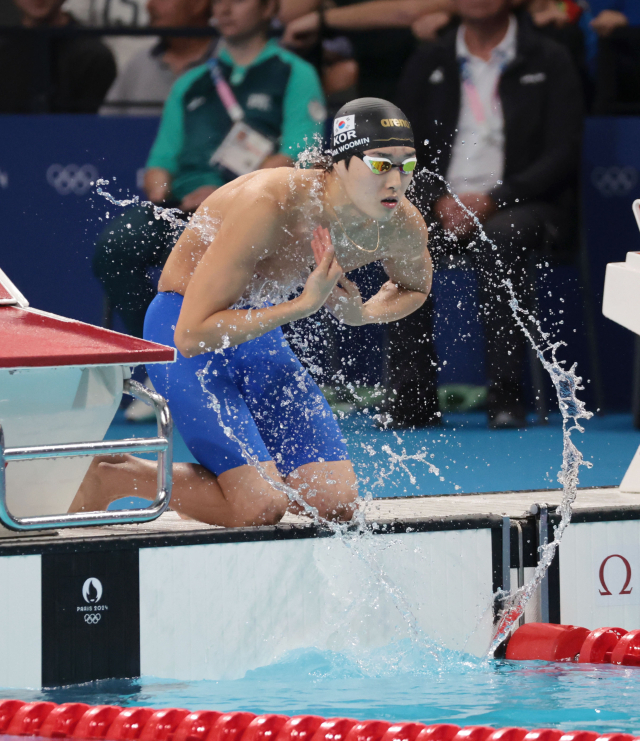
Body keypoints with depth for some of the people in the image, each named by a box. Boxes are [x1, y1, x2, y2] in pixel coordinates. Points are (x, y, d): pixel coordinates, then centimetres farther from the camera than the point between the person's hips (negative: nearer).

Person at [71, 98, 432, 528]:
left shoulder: (402, 227, -14)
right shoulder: (267, 206, -34)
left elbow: (415, 288, 14)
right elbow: (192, 335, -33)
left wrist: (362, 315, -9)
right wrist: (303, 305, -33)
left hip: (260, 333, 7)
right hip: (181, 329, -7)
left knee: (337, 504, -3)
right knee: (260, 508, -19)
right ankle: (112, 476, 2)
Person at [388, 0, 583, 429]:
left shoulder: (549, 61, 5)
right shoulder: (428, 65, 14)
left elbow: (563, 153, -3)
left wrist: (493, 199, -16)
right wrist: (439, 200, -11)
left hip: (525, 205, -3)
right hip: (445, 205, 3)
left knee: (497, 241, -38)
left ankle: (505, 394, -35)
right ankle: (412, 395, -29)